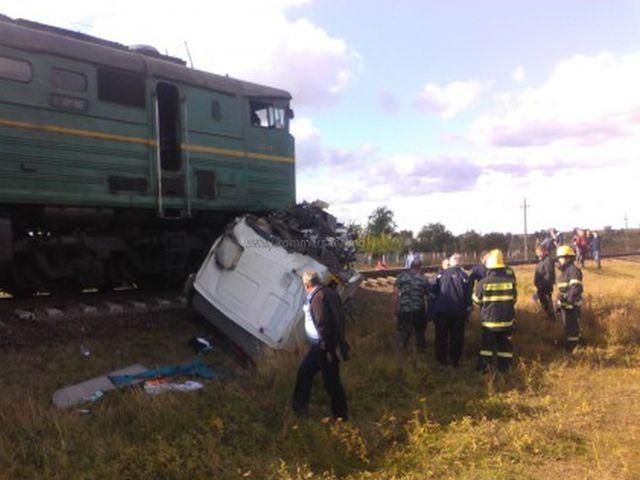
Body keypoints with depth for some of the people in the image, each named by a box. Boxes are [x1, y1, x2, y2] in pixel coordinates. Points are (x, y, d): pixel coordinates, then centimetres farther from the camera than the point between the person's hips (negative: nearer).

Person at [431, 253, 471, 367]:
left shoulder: (441, 274, 1)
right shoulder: (463, 276, -4)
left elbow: (434, 292, 2)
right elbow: (468, 296, -4)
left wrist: (434, 308, 13)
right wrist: (467, 312, 5)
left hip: (441, 311, 1)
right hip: (458, 312, -1)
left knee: (441, 336, 12)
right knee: (456, 337, 11)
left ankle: (441, 359, 15)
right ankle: (455, 360, 14)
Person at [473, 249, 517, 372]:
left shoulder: (483, 283, -15)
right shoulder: (510, 280, -9)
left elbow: (476, 301, -1)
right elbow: (514, 299, 7)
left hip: (489, 320, -1)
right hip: (507, 319, 1)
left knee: (487, 343, 13)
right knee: (505, 344, 14)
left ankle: (484, 367, 15)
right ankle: (504, 367, 19)